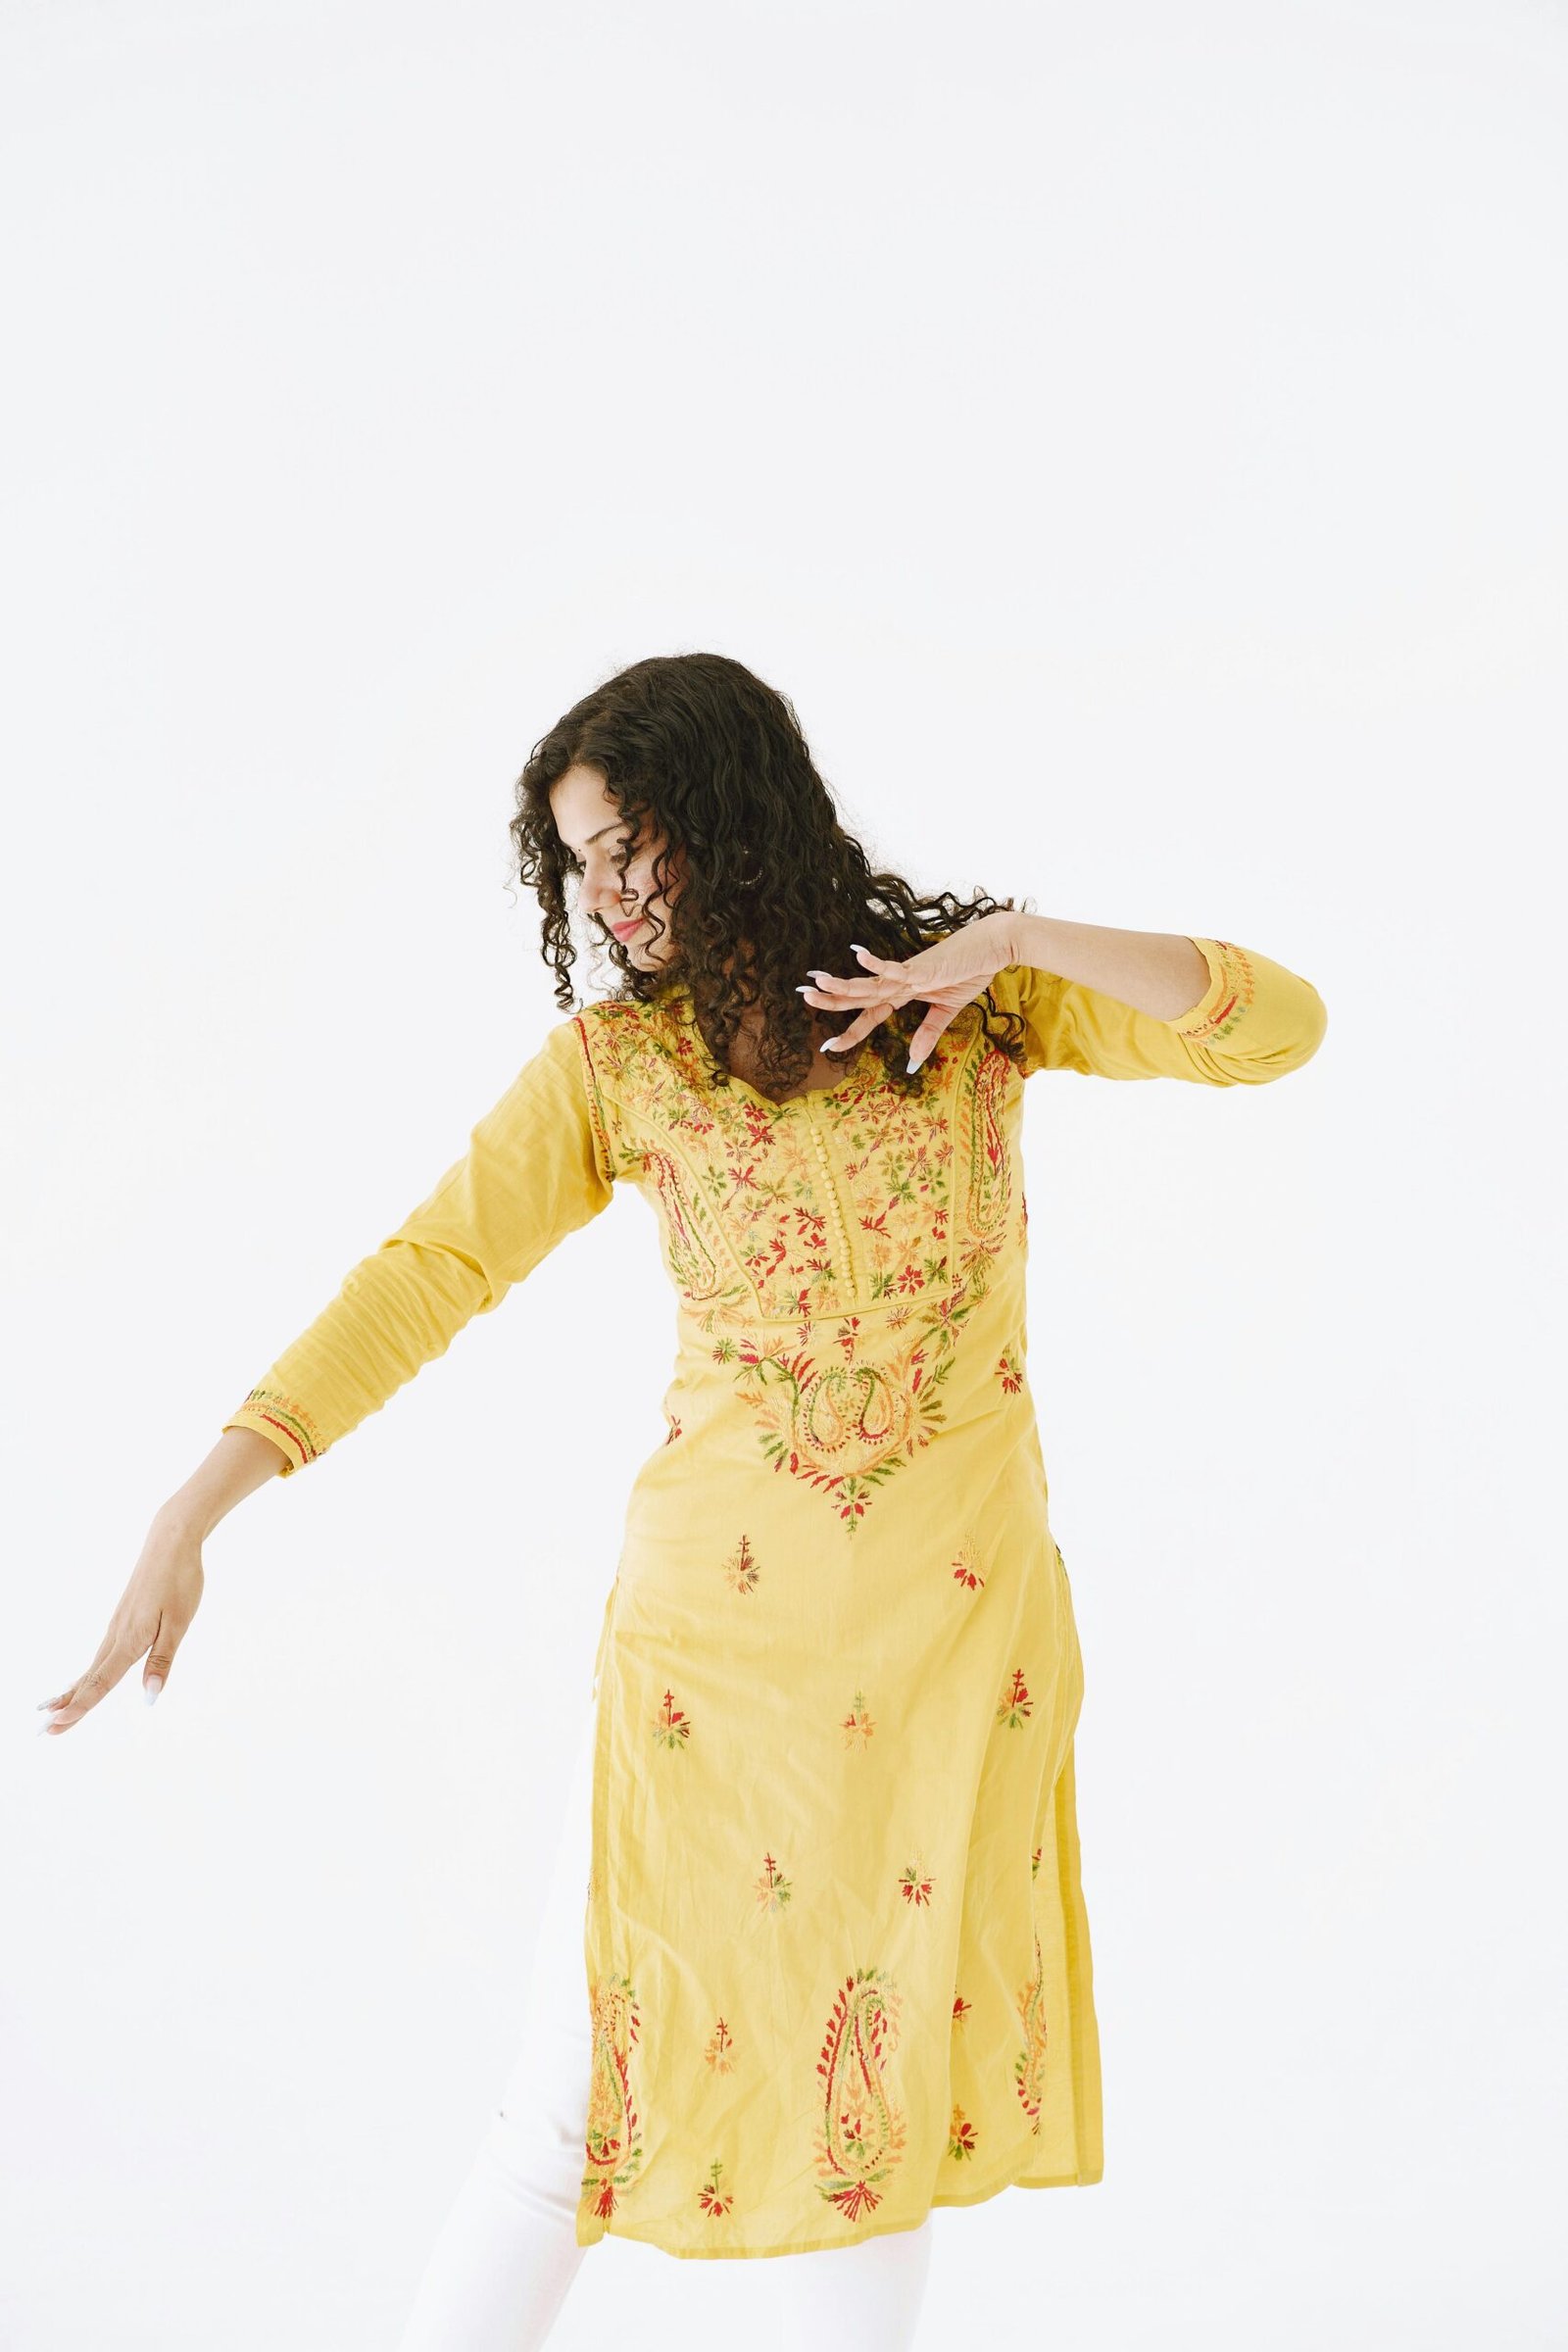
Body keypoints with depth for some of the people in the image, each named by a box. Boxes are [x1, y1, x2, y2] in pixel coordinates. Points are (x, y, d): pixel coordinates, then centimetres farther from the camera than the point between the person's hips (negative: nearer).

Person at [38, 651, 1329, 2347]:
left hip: (962, 1624, 0)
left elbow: (1280, 1028, -6)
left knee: (872, 2075, 8)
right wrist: (192, 1515, -15)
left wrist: (1011, 940, -17)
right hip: (711, 1623, 0)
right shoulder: (614, 1060, 1)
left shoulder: (980, 998, 1)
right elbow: (429, 1272, -7)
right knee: (586, 2097, 0)